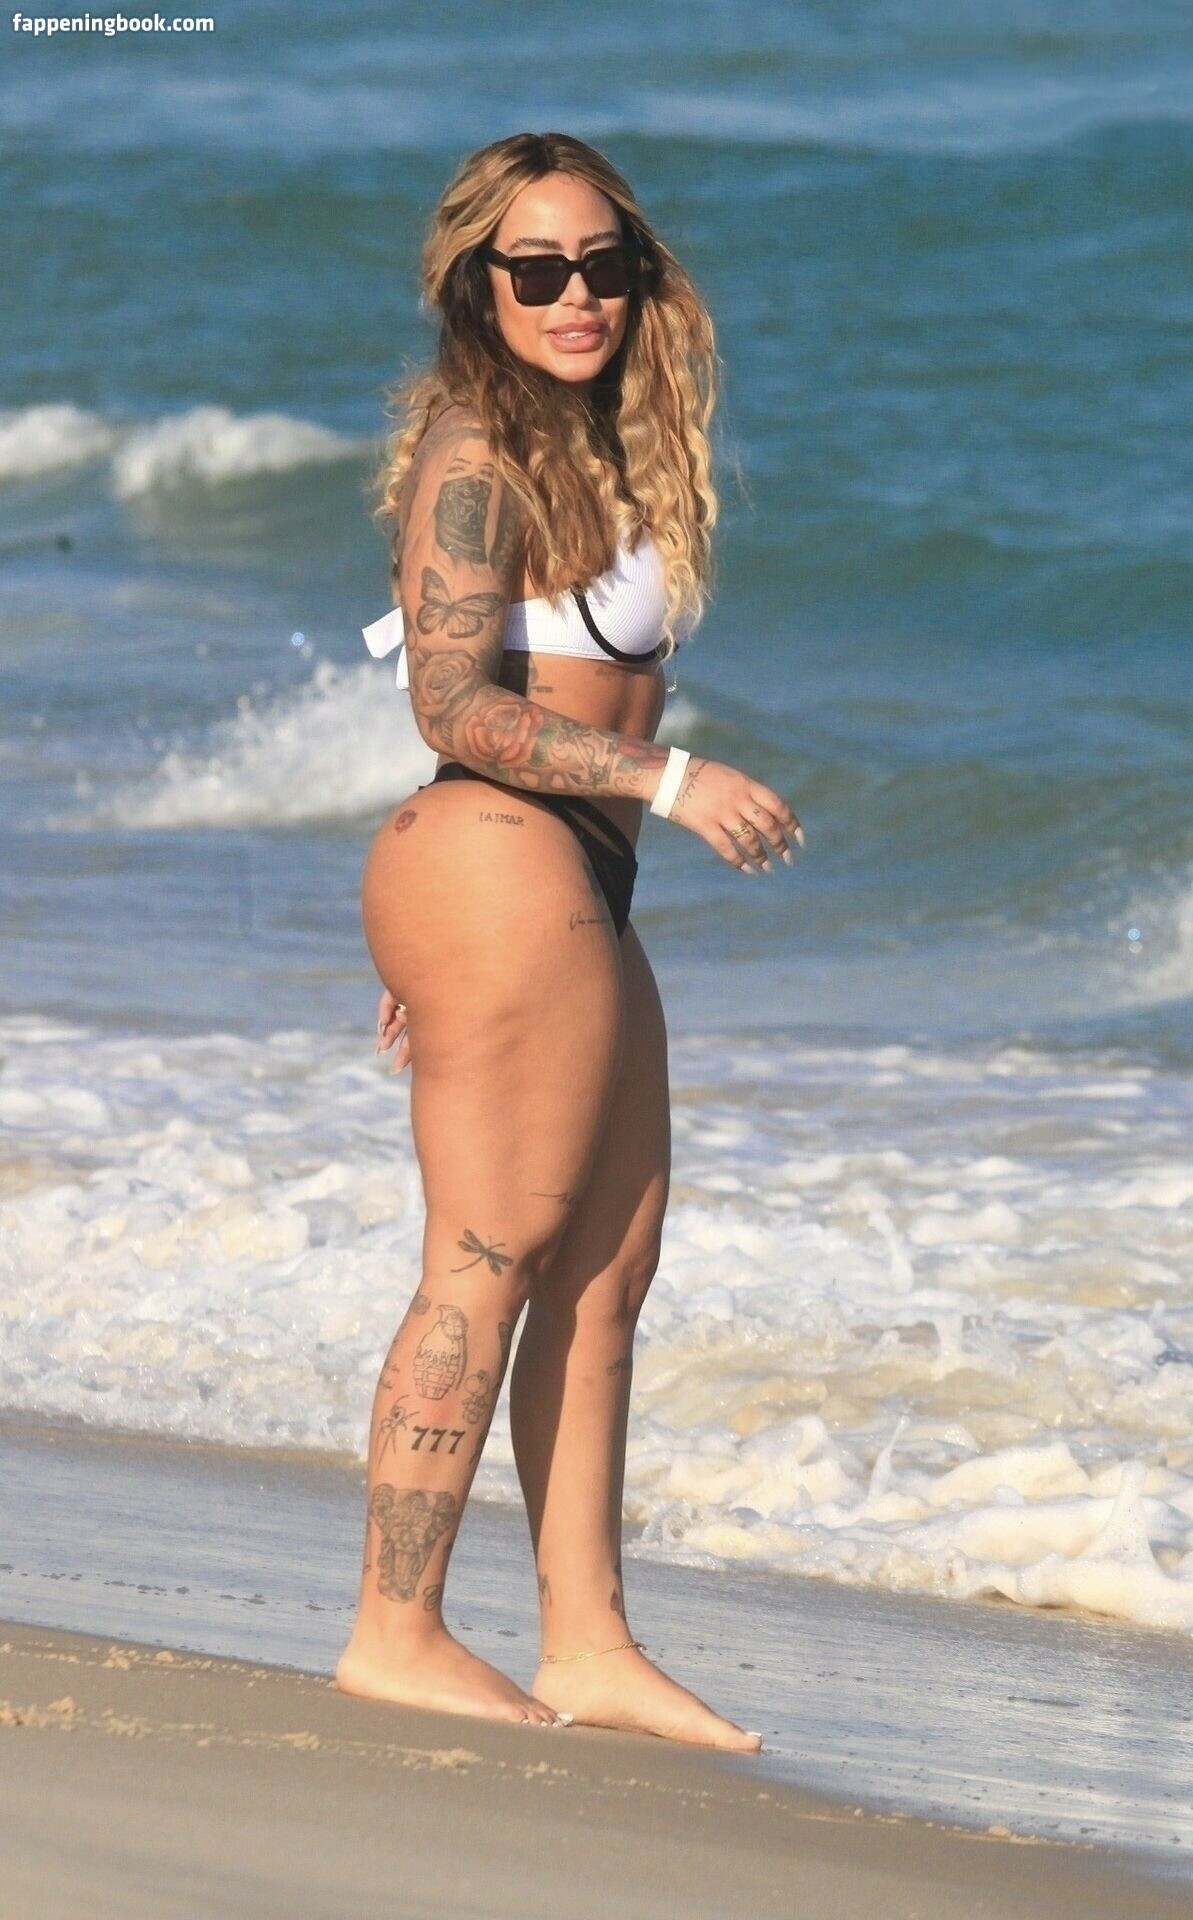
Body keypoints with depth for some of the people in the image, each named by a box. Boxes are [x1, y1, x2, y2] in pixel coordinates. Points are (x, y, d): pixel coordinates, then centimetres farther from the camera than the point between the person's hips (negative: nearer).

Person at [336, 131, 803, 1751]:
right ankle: (398, 1635, 1)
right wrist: (668, 778, -22)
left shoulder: (602, 446, 17)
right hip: (504, 875, -10)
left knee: (611, 1261, 11)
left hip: (572, 897, 10)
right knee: (493, 1258, -5)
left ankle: (590, 1645, 15)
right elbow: (458, 708, -18)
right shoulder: (476, 454, -11)